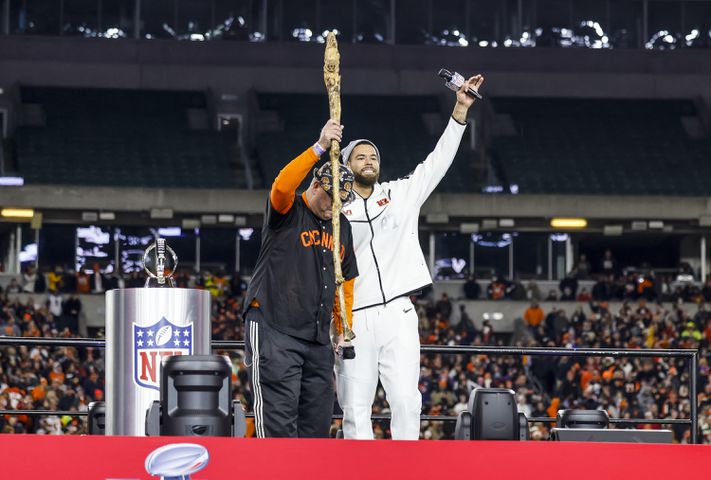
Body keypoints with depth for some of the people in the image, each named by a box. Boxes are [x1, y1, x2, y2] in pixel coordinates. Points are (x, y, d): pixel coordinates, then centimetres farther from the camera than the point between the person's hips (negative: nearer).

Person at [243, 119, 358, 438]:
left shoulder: (341, 225, 18)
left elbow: (345, 280, 24)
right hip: (273, 331, -7)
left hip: (318, 338, 7)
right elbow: (282, 186, -26)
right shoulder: (287, 212, -2)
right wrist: (319, 148, -30)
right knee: (279, 420, -12)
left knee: (318, 420, 7)